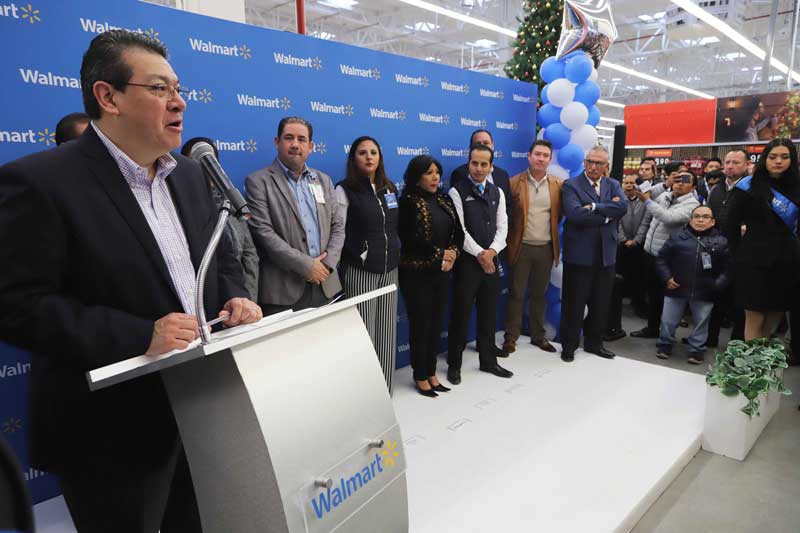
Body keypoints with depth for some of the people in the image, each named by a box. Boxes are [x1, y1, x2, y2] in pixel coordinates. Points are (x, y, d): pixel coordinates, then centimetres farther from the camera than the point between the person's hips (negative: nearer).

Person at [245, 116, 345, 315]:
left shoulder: (323, 180, 14)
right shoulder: (258, 181, -3)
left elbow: (337, 226, 12)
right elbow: (263, 232, -12)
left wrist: (328, 264, -4)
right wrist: (306, 265, -15)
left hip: (325, 285, 5)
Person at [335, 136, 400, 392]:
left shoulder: (390, 188, 11)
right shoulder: (345, 190, -6)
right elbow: (338, 232, -8)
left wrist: (396, 252, 13)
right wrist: (359, 256, -7)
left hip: (389, 270, 5)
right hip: (360, 271, -5)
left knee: (386, 332, 10)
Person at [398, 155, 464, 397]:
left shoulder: (445, 200, 9)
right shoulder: (408, 202, -10)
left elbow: (458, 232, 9)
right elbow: (408, 240, -17)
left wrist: (453, 254, -10)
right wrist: (439, 254, -12)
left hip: (442, 273, 6)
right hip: (417, 274, -6)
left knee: (436, 324, 12)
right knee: (420, 325, 4)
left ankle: (432, 374, 25)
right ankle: (420, 377, 19)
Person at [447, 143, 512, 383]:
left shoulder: (498, 193, 11)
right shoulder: (457, 192, -6)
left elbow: (502, 227, 5)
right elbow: (459, 229, -12)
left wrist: (492, 251, -11)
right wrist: (479, 254, -15)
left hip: (491, 260, 5)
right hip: (467, 261, -5)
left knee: (489, 314, 13)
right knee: (461, 314, 3)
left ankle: (488, 360, 27)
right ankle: (454, 364, 16)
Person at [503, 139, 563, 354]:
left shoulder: (558, 184, 4)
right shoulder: (514, 182, -4)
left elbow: (560, 214, 13)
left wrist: (550, 229, 7)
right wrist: (510, 238, -2)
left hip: (546, 248, 3)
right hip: (521, 247, -3)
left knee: (539, 294, 13)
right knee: (516, 294, 3)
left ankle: (538, 335, 25)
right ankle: (511, 338, 12)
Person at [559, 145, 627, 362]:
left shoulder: (613, 185, 10)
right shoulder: (571, 185, -4)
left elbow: (623, 207, -10)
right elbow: (575, 214, -20)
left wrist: (594, 207, -19)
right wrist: (608, 212, -12)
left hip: (606, 254, 5)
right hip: (579, 254, -4)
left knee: (601, 303, 14)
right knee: (574, 303, 5)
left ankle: (594, 342, 30)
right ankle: (569, 345, 19)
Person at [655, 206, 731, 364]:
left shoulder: (721, 242, 3)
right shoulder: (677, 237, 3)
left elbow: (727, 268, 2)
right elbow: (661, 259, 7)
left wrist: (718, 284, -10)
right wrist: (667, 278, -3)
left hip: (704, 292, 0)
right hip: (676, 289, 0)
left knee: (701, 323, 10)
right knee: (668, 320, 6)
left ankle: (697, 350, 26)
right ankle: (665, 345, 25)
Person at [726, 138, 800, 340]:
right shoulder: (748, 186, -3)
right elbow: (732, 224, -1)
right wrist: (739, 254, 1)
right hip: (755, 262, -4)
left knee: (774, 321, 10)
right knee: (755, 320, -1)